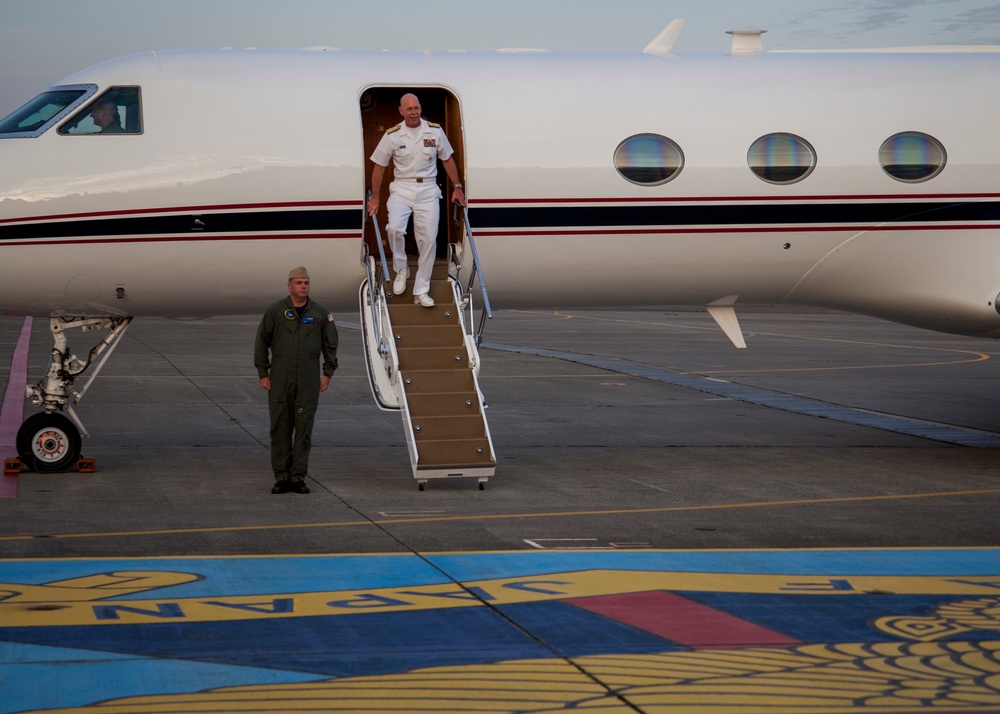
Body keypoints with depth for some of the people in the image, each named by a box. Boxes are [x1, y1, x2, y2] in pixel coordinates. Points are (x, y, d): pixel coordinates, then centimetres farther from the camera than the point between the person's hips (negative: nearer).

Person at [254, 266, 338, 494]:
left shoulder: (320, 313, 6)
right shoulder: (275, 311, 2)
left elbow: (330, 344, 12)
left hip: (308, 381, 1)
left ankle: (299, 477, 6)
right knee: (280, 428, 1)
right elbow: (262, 342, 5)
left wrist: (328, 373, 6)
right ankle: (282, 477, 7)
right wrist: (263, 373, 1)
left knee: (304, 429, 0)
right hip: (280, 381, -1)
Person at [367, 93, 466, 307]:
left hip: (428, 191, 1)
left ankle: (421, 291, 7)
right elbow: (379, 167, 4)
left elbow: (447, 160, 12)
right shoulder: (392, 135, -3)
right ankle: (401, 269, 0)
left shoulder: (435, 131, 1)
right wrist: (375, 198, 3)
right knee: (394, 228, -26)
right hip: (401, 188, -1)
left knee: (429, 239, -3)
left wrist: (457, 187, 10)